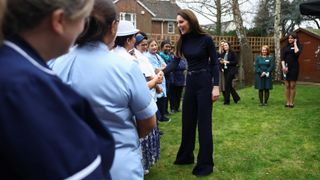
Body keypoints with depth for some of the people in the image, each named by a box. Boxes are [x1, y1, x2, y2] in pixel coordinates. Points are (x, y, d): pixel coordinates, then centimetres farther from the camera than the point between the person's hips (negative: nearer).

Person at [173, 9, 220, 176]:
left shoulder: (206, 39, -11)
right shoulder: (183, 40, 4)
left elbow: (215, 63, -7)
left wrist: (216, 86, -13)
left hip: (204, 82, -6)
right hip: (190, 82, 6)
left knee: (204, 123, -2)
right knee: (187, 121, 13)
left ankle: (205, 163, 9)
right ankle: (186, 156, 29)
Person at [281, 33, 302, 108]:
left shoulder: (298, 46, 5)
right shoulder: (285, 48, 12)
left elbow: (297, 53, -17)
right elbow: (282, 58, 4)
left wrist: (295, 43, -4)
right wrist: (283, 66, -12)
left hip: (294, 67, -2)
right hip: (286, 67, 2)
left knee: (292, 86, -1)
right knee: (287, 86, 2)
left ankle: (292, 102, 4)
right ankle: (287, 102, 6)